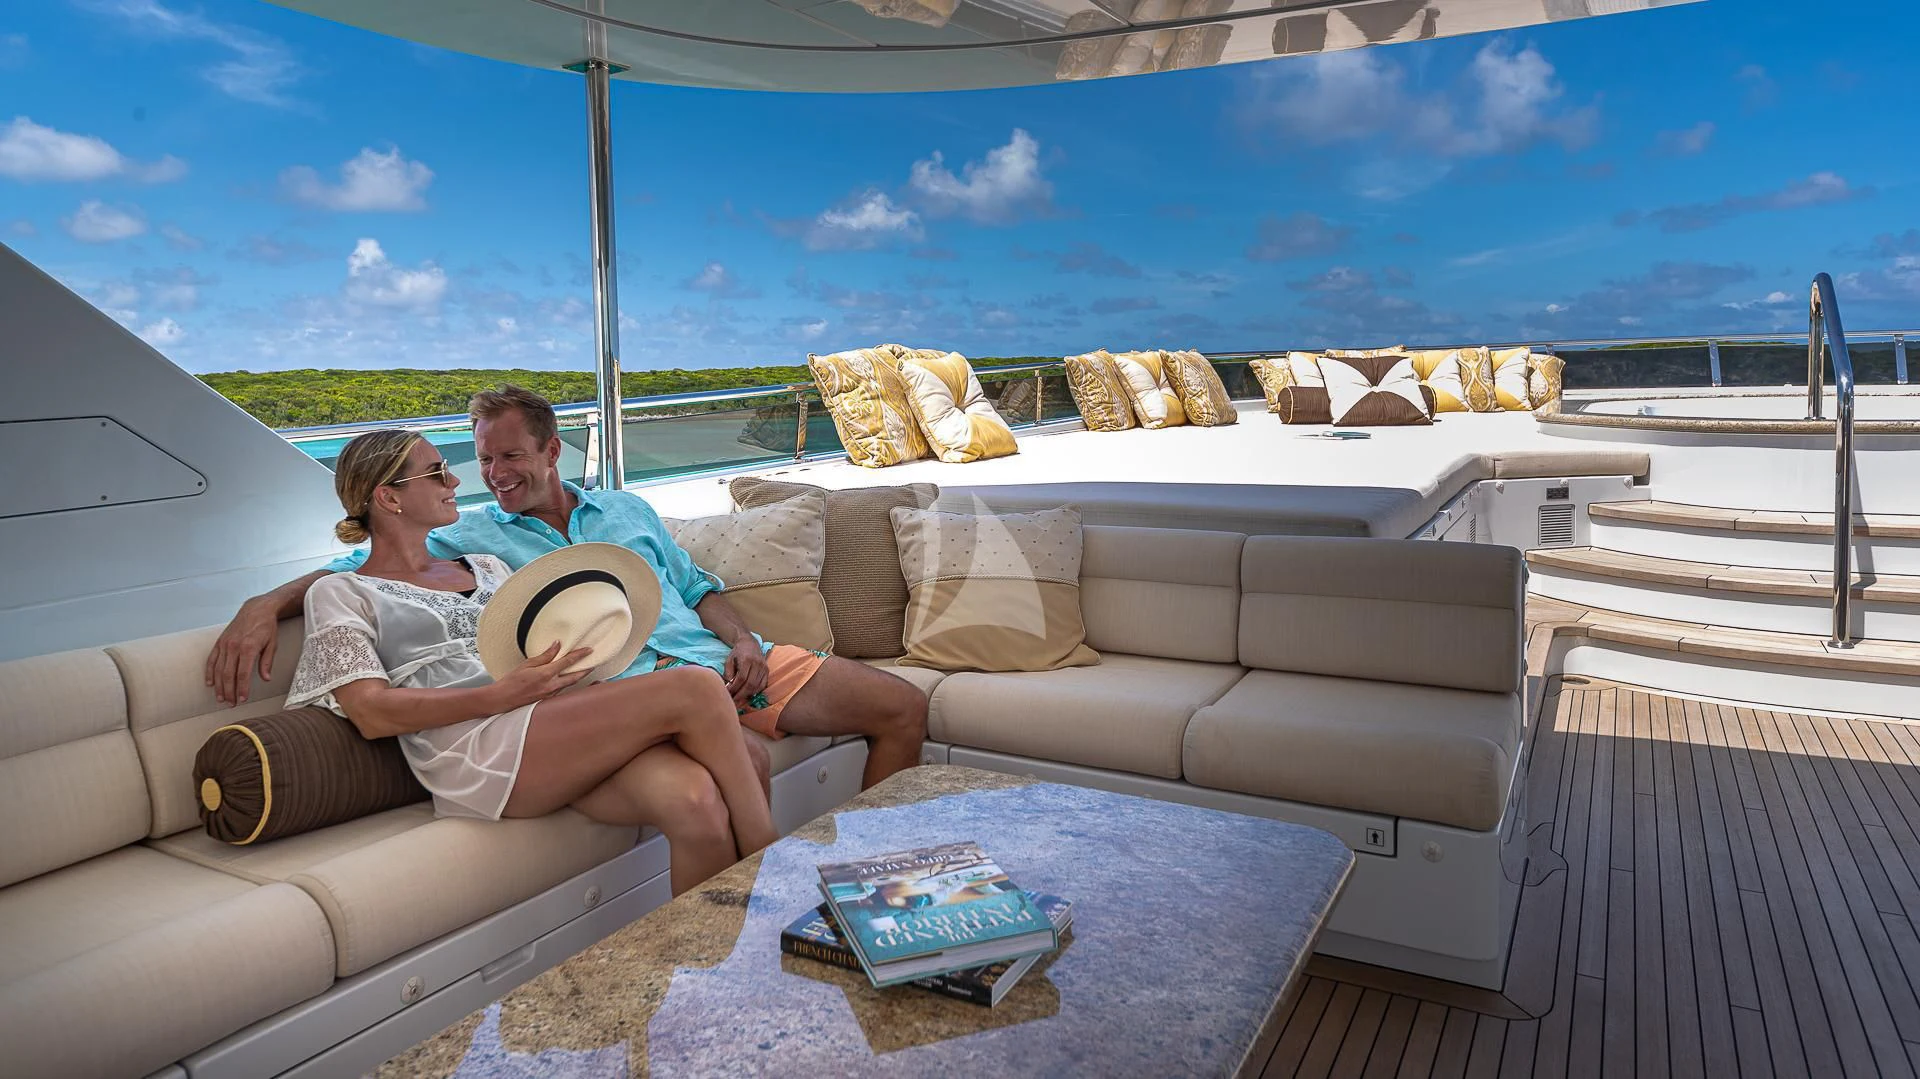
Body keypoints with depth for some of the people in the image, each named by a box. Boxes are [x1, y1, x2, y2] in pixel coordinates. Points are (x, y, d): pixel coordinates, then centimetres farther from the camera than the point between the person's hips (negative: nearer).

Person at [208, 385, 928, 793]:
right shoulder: (471, 536, 13)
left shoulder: (627, 511, 23)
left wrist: (741, 639, 4)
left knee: (904, 707, -2)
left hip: (716, 656, 6)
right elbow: (361, 565, 7)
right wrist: (266, 605, -11)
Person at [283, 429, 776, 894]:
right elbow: (372, 713, -1)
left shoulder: (486, 567, 30)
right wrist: (503, 695, -15)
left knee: (694, 799, -32)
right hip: (475, 753, -5)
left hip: (562, 737, 5)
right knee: (695, 691, -26)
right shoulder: (340, 593, 14)